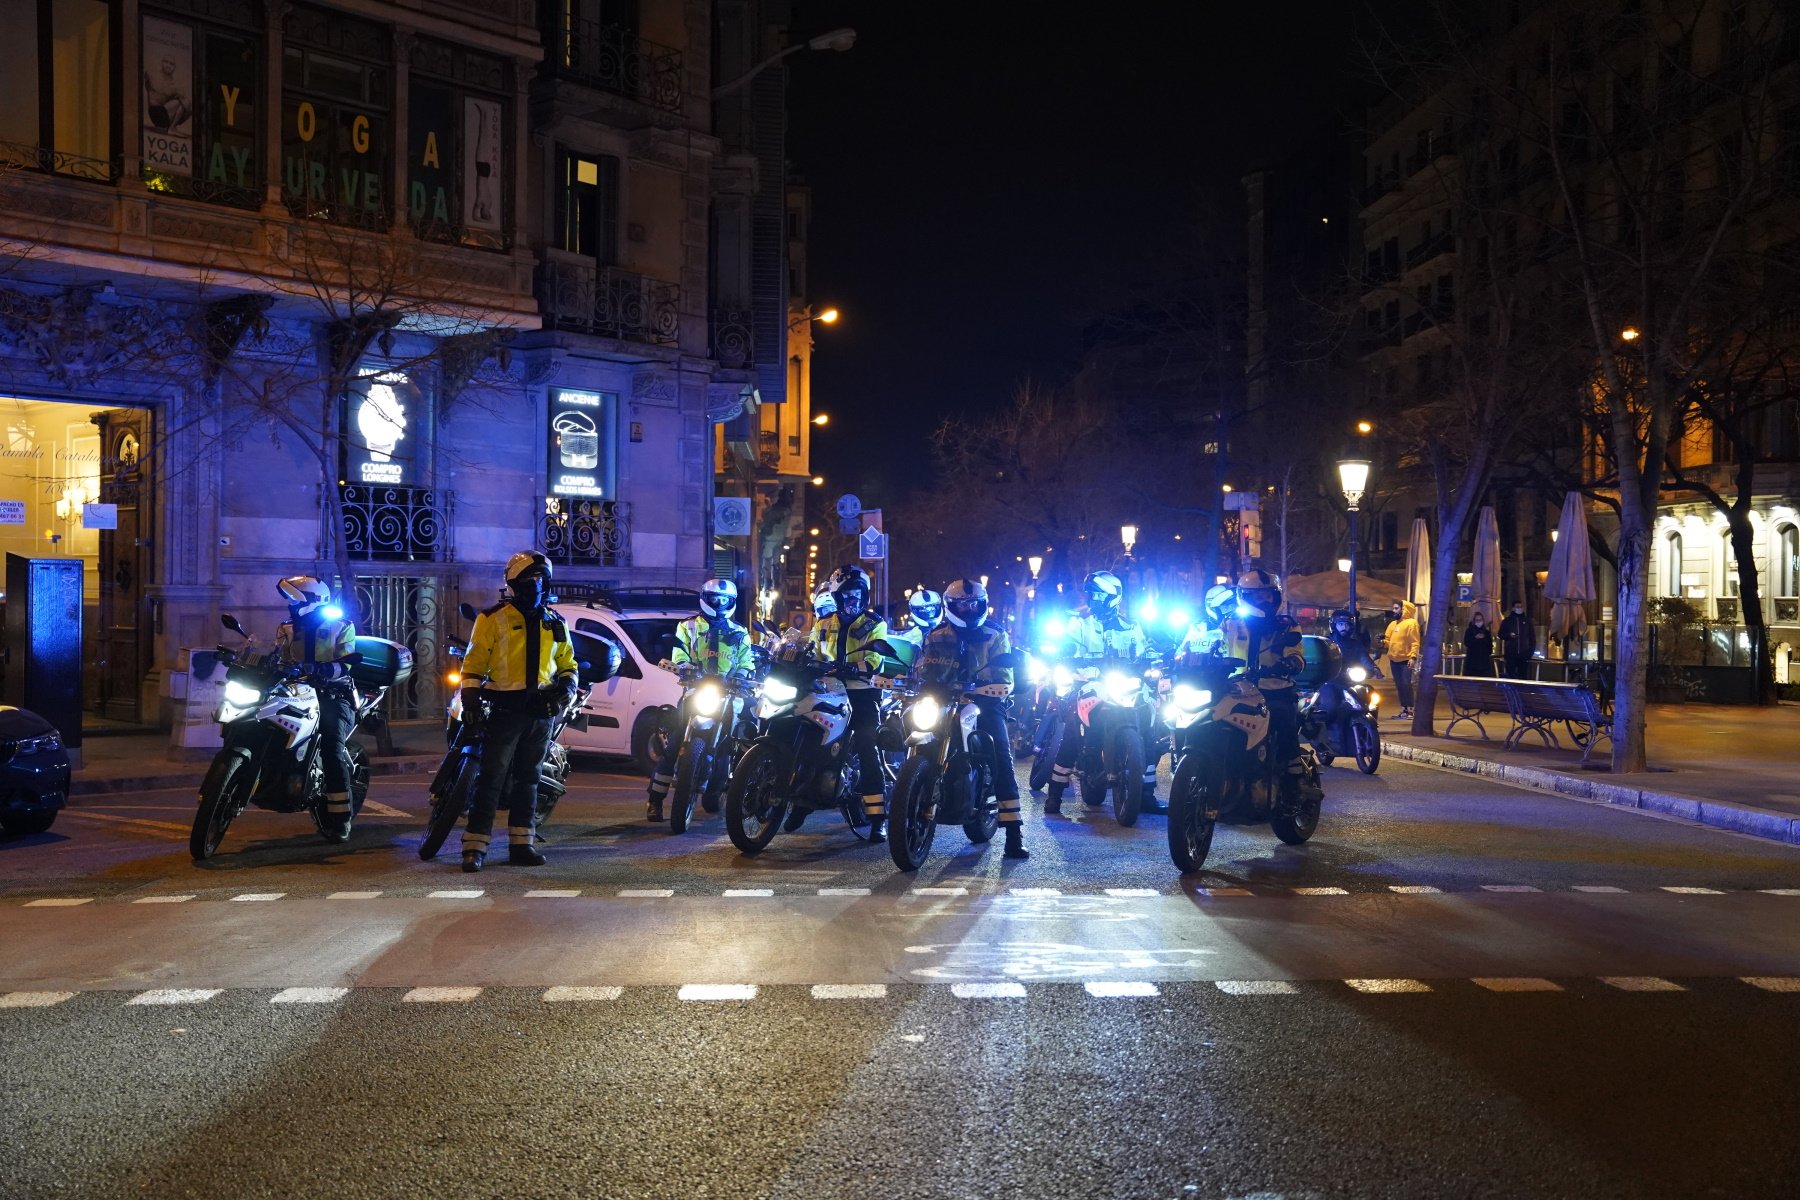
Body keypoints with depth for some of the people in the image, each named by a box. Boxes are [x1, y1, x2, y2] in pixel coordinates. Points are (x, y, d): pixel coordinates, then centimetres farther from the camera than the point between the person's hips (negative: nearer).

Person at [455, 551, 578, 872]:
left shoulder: (555, 623, 14)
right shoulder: (494, 618, -1)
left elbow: (567, 662, 23)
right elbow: (473, 663, -3)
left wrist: (567, 686, 4)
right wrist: (471, 701, -12)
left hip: (541, 711, 5)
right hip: (505, 709, -5)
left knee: (528, 779, 11)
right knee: (492, 778, -8)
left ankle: (520, 845, 16)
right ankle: (475, 846, -8)